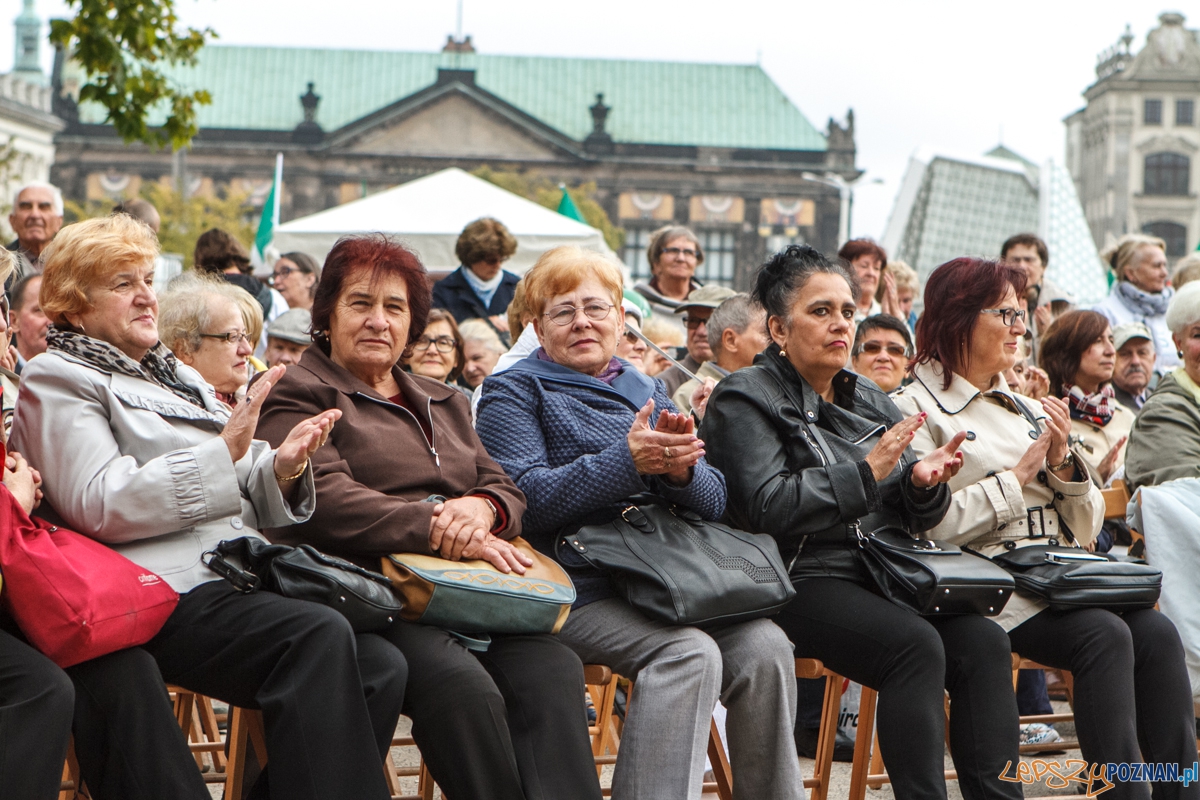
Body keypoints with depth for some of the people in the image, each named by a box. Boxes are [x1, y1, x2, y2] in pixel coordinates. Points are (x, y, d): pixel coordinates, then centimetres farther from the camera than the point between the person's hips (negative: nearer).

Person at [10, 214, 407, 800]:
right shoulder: (57, 378, 6)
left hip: (242, 577, 8)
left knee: (381, 664, -18)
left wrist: (279, 469, 2)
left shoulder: (176, 375, 29)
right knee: (321, 637, -32)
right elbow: (99, 505, -10)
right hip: (166, 592, -7)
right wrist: (223, 450, -16)